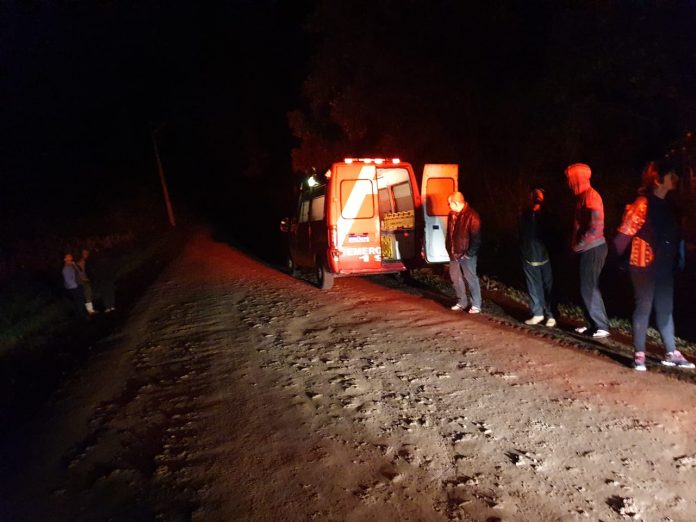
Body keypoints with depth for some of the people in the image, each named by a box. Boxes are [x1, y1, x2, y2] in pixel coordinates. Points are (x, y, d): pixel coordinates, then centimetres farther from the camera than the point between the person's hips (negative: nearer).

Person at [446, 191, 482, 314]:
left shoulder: (472, 216, -14)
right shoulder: (452, 215, 9)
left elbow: (476, 238, -15)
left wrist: (469, 253, -16)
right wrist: (450, 250, 11)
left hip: (466, 254, -7)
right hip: (454, 253, 8)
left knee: (470, 278, 1)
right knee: (455, 277, 12)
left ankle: (476, 305, 11)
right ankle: (462, 302, 26)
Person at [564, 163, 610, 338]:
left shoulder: (590, 197, -17)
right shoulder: (582, 196, 12)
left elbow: (595, 228, -24)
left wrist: (578, 246, -16)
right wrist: (576, 245, 10)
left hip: (593, 249, -9)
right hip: (587, 249, 9)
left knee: (589, 289, -5)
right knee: (587, 288, 13)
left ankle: (601, 327, 3)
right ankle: (593, 324, 21)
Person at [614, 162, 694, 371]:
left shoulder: (669, 204, 10)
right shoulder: (643, 204, -13)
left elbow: (674, 233, 12)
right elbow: (625, 232, -17)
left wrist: (678, 258, 7)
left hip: (665, 266, 7)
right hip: (645, 265, -7)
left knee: (665, 309, 13)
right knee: (644, 307, -1)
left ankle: (671, 353, 22)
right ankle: (639, 354, 8)